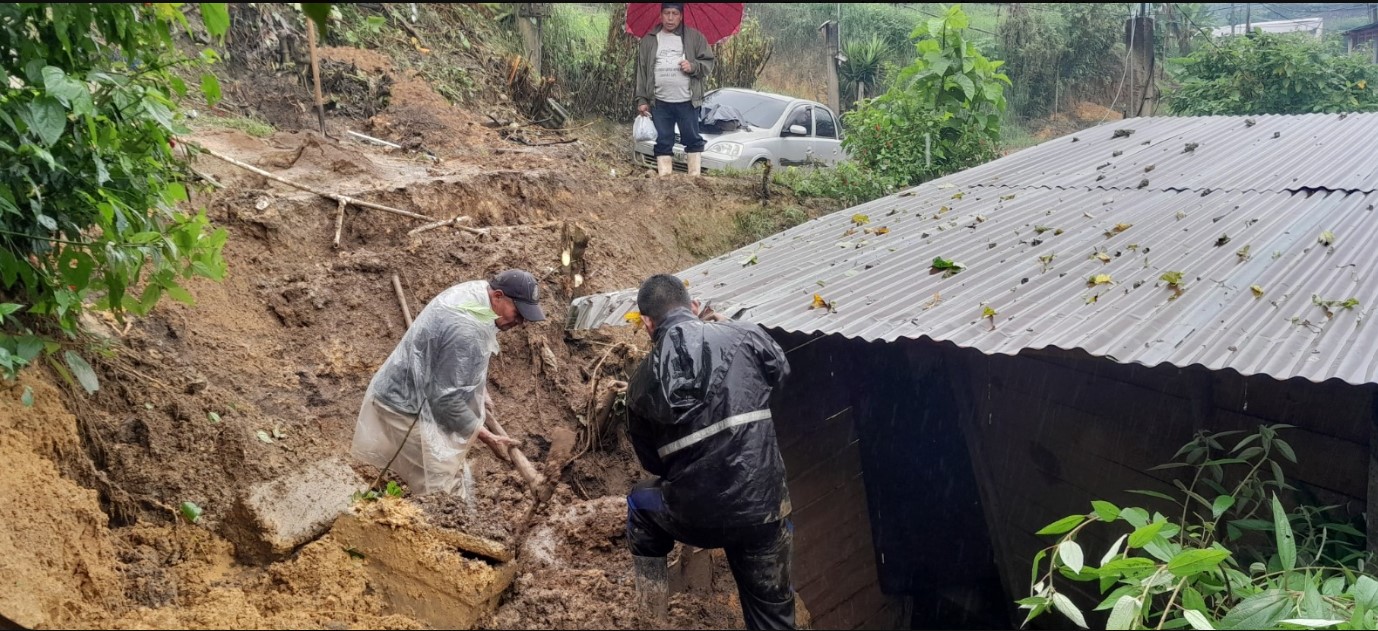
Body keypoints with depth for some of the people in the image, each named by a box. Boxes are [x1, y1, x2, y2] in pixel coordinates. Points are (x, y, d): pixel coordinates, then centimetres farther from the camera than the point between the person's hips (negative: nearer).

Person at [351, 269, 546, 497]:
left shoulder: (475, 292, 0)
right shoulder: (465, 330, -31)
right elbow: (447, 399, -26)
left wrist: (481, 393, 20)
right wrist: (488, 438, -17)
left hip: (420, 397, 11)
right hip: (408, 412, -11)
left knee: (457, 483, 17)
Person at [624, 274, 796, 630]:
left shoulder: (642, 381, -2)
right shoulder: (744, 336, -6)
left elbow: (651, 462, 10)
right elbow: (781, 371, 18)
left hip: (691, 518, 1)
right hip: (760, 509, 0)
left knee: (641, 504, 33)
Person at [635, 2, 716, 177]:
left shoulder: (695, 37, 4)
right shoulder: (648, 41, 9)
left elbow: (709, 63, 4)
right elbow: (642, 71, 8)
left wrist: (694, 66, -16)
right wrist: (642, 100, 2)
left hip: (687, 102, -1)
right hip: (660, 103, 2)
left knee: (692, 140, 3)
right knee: (663, 142, 4)